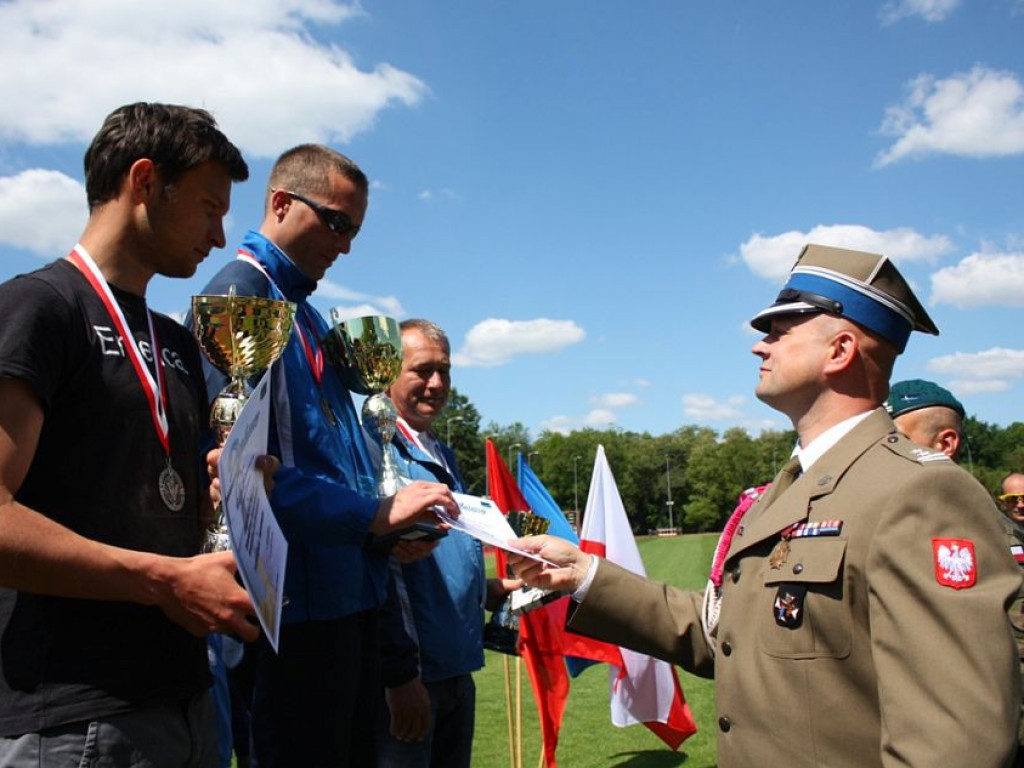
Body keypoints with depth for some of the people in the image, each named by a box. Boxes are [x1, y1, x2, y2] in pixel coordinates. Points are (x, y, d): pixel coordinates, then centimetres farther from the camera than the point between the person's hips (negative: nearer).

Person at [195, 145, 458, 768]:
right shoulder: (239, 295, -11)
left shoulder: (308, 313, 18)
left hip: (352, 593, 10)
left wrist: (396, 525, 7)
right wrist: (376, 513, -21)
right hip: (300, 600, -9)